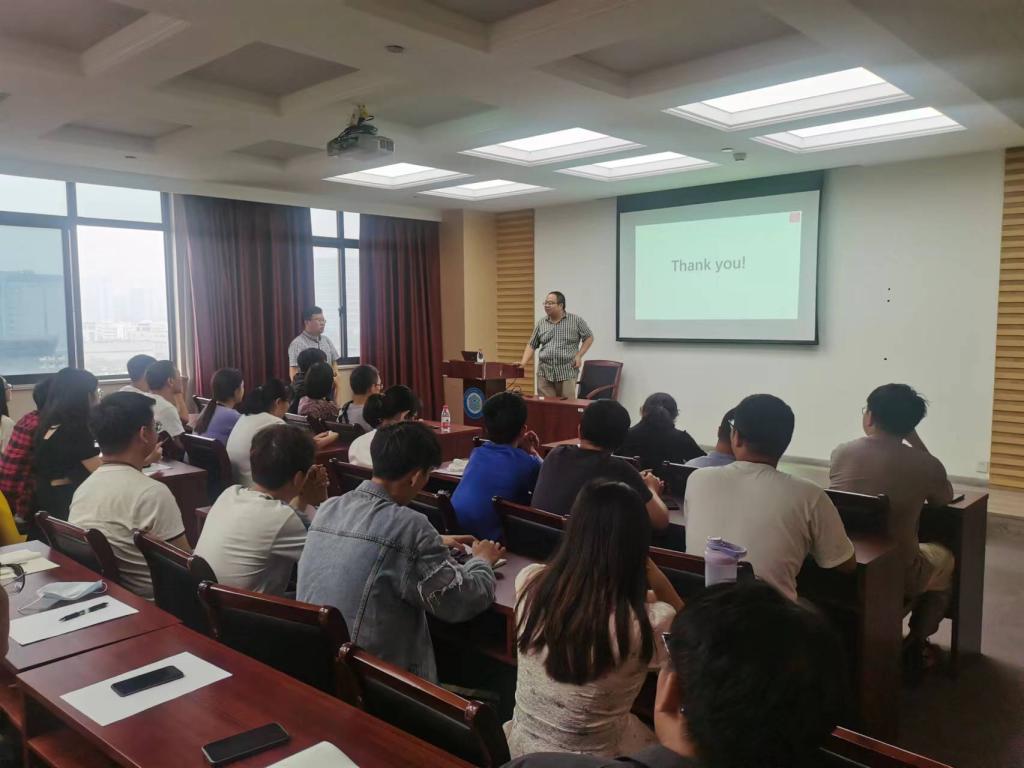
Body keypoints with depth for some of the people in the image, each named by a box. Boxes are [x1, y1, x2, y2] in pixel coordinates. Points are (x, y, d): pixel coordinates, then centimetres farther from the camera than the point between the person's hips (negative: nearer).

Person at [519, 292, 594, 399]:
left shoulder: (576, 321, 1)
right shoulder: (541, 323, 9)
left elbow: (589, 338, 9)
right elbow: (532, 345, 12)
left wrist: (579, 356, -3)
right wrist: (523, 362, -2)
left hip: (567, 373, -3)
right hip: (544, 373, 3)